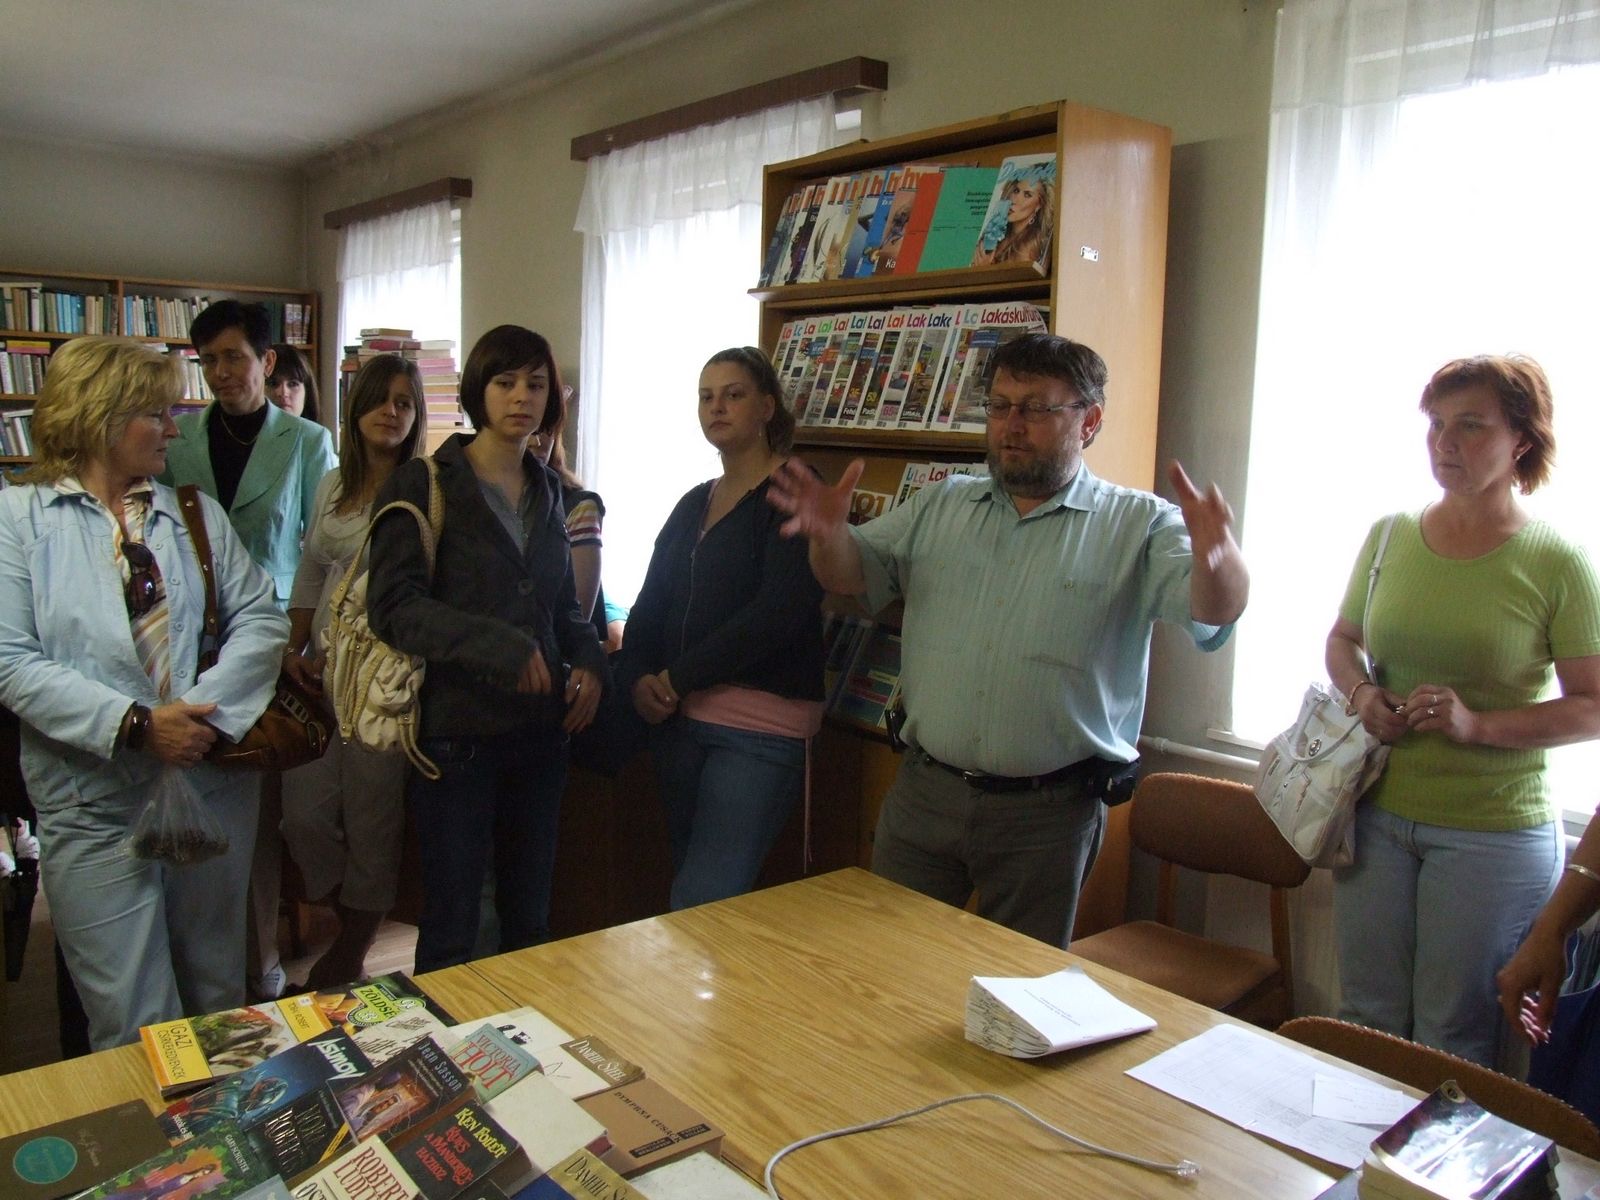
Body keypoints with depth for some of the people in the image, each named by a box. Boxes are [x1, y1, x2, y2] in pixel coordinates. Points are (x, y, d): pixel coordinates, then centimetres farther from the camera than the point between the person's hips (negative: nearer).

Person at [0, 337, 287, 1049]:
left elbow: (261, 619, 0)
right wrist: (135, 724, -20)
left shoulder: (195, 513, 10)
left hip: (213, 785, 4)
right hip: (94, 802, -3)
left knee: (220, 995, 17)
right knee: (133, 1024, 3)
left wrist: (203, 709, -15)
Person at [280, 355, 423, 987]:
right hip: (321, 671, 6)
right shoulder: (332, 484, 13)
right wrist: (295, 650, 9)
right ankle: (355, 926, 29)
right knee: (303, 815, 5)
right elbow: (311, 575, 19)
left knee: (371, 820, 3)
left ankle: (350, 953, 23)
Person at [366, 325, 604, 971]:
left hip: (540, 727, 5)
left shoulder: (548, 491, 13)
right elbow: (392, 606, -14)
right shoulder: (424, 486, -5)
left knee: (530, 918, 14)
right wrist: (498, 646, -24)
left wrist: (589, 661, 2)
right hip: (457, 727, -5)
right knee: (451, 924, 4)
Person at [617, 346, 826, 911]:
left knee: (704, 907, -11)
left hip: (762, 727, -7)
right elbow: (650, 604, 15)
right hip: (679, 718, 7)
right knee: (688, 892, 14)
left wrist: (678, 677, -13)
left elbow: (780, 611, -17)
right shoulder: (694, 504, 17)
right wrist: (638, 678, -5)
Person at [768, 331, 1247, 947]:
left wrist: (1216, 556, -41)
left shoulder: (1139, 525, -4)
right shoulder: (939, 506, 9)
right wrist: (830, 533, -20)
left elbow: (1214, 611, -17)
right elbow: (854, 573, 4)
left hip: (1048, 810, -3)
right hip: (922, 793, 3)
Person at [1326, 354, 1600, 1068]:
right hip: (1378, 814, 4)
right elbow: (1341, 640, 16)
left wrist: (1478, 725, -21)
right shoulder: (1390, 536, 2)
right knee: (1366, 1017, 17)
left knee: (1454, 1036, 10)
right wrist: (1361, 693, -5)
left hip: (1494, 830, -4)